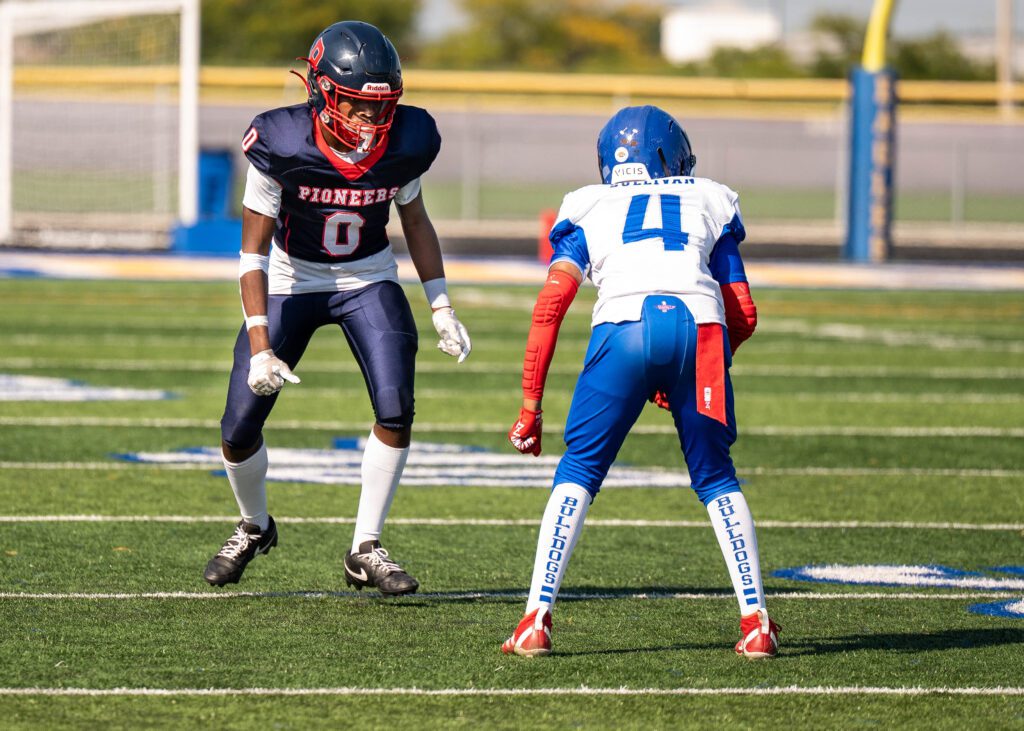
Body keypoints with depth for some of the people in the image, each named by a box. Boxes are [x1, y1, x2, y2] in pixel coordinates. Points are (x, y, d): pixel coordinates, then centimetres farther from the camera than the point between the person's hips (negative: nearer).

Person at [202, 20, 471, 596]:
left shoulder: (404, 142, -19)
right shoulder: (281, 146, -27)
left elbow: (414, 219, 2)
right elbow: (253, 251, -20)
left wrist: (442, 309, -1)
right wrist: (260, 347, -28)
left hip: (367, 279, 1)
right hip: (291, 281, -1)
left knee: (397, 409, -19)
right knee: (239, 432, -4)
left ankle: (366, 551, -3)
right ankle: (254, 527, 29)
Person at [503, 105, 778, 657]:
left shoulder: (590, 208, 27)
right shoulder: (709, 203, 31)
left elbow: (550, 305, 14)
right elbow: (744, 315, 25)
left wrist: (530, 406, 15)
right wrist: (688, 379, 39)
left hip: (624, 324, -1)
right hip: (699, 323, 1)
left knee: (578, 473, 12)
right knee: (715, 479, 18)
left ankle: (538, 618, 2)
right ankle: (756, 621, 12)